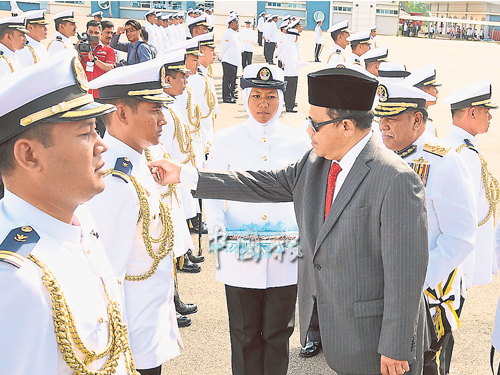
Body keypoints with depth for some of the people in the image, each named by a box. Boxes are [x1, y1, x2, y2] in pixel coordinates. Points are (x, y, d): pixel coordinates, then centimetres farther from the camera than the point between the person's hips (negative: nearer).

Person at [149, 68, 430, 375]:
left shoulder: (396, 180, -22)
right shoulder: (315, 164, 3)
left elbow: (404, 271, -21)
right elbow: (261, 185, 8)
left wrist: (395, 350, -18)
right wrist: (184, 175, 7)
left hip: (376, 336, -7)